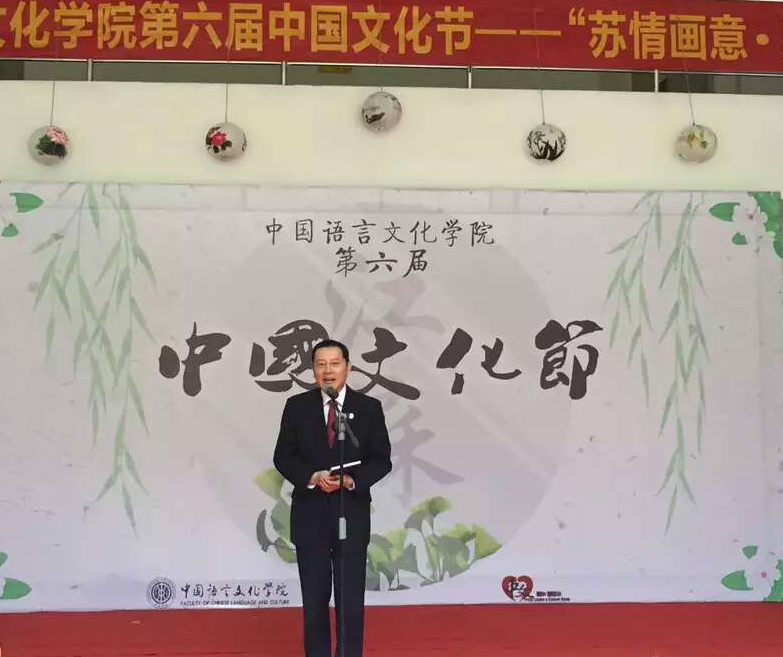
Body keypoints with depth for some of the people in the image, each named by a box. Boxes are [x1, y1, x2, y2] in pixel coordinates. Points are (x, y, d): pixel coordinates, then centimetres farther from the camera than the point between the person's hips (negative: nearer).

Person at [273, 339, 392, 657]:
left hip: (352, 514, -1)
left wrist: (352, 480, -18)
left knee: (351, 597, 7)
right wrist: (312, 477, -16)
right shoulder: (296, 406, 1)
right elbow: (283, 457, 0)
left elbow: (382, 460, -1)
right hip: (310, 515, 1)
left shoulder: (369, 407, -1)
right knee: (314, 597, 11)